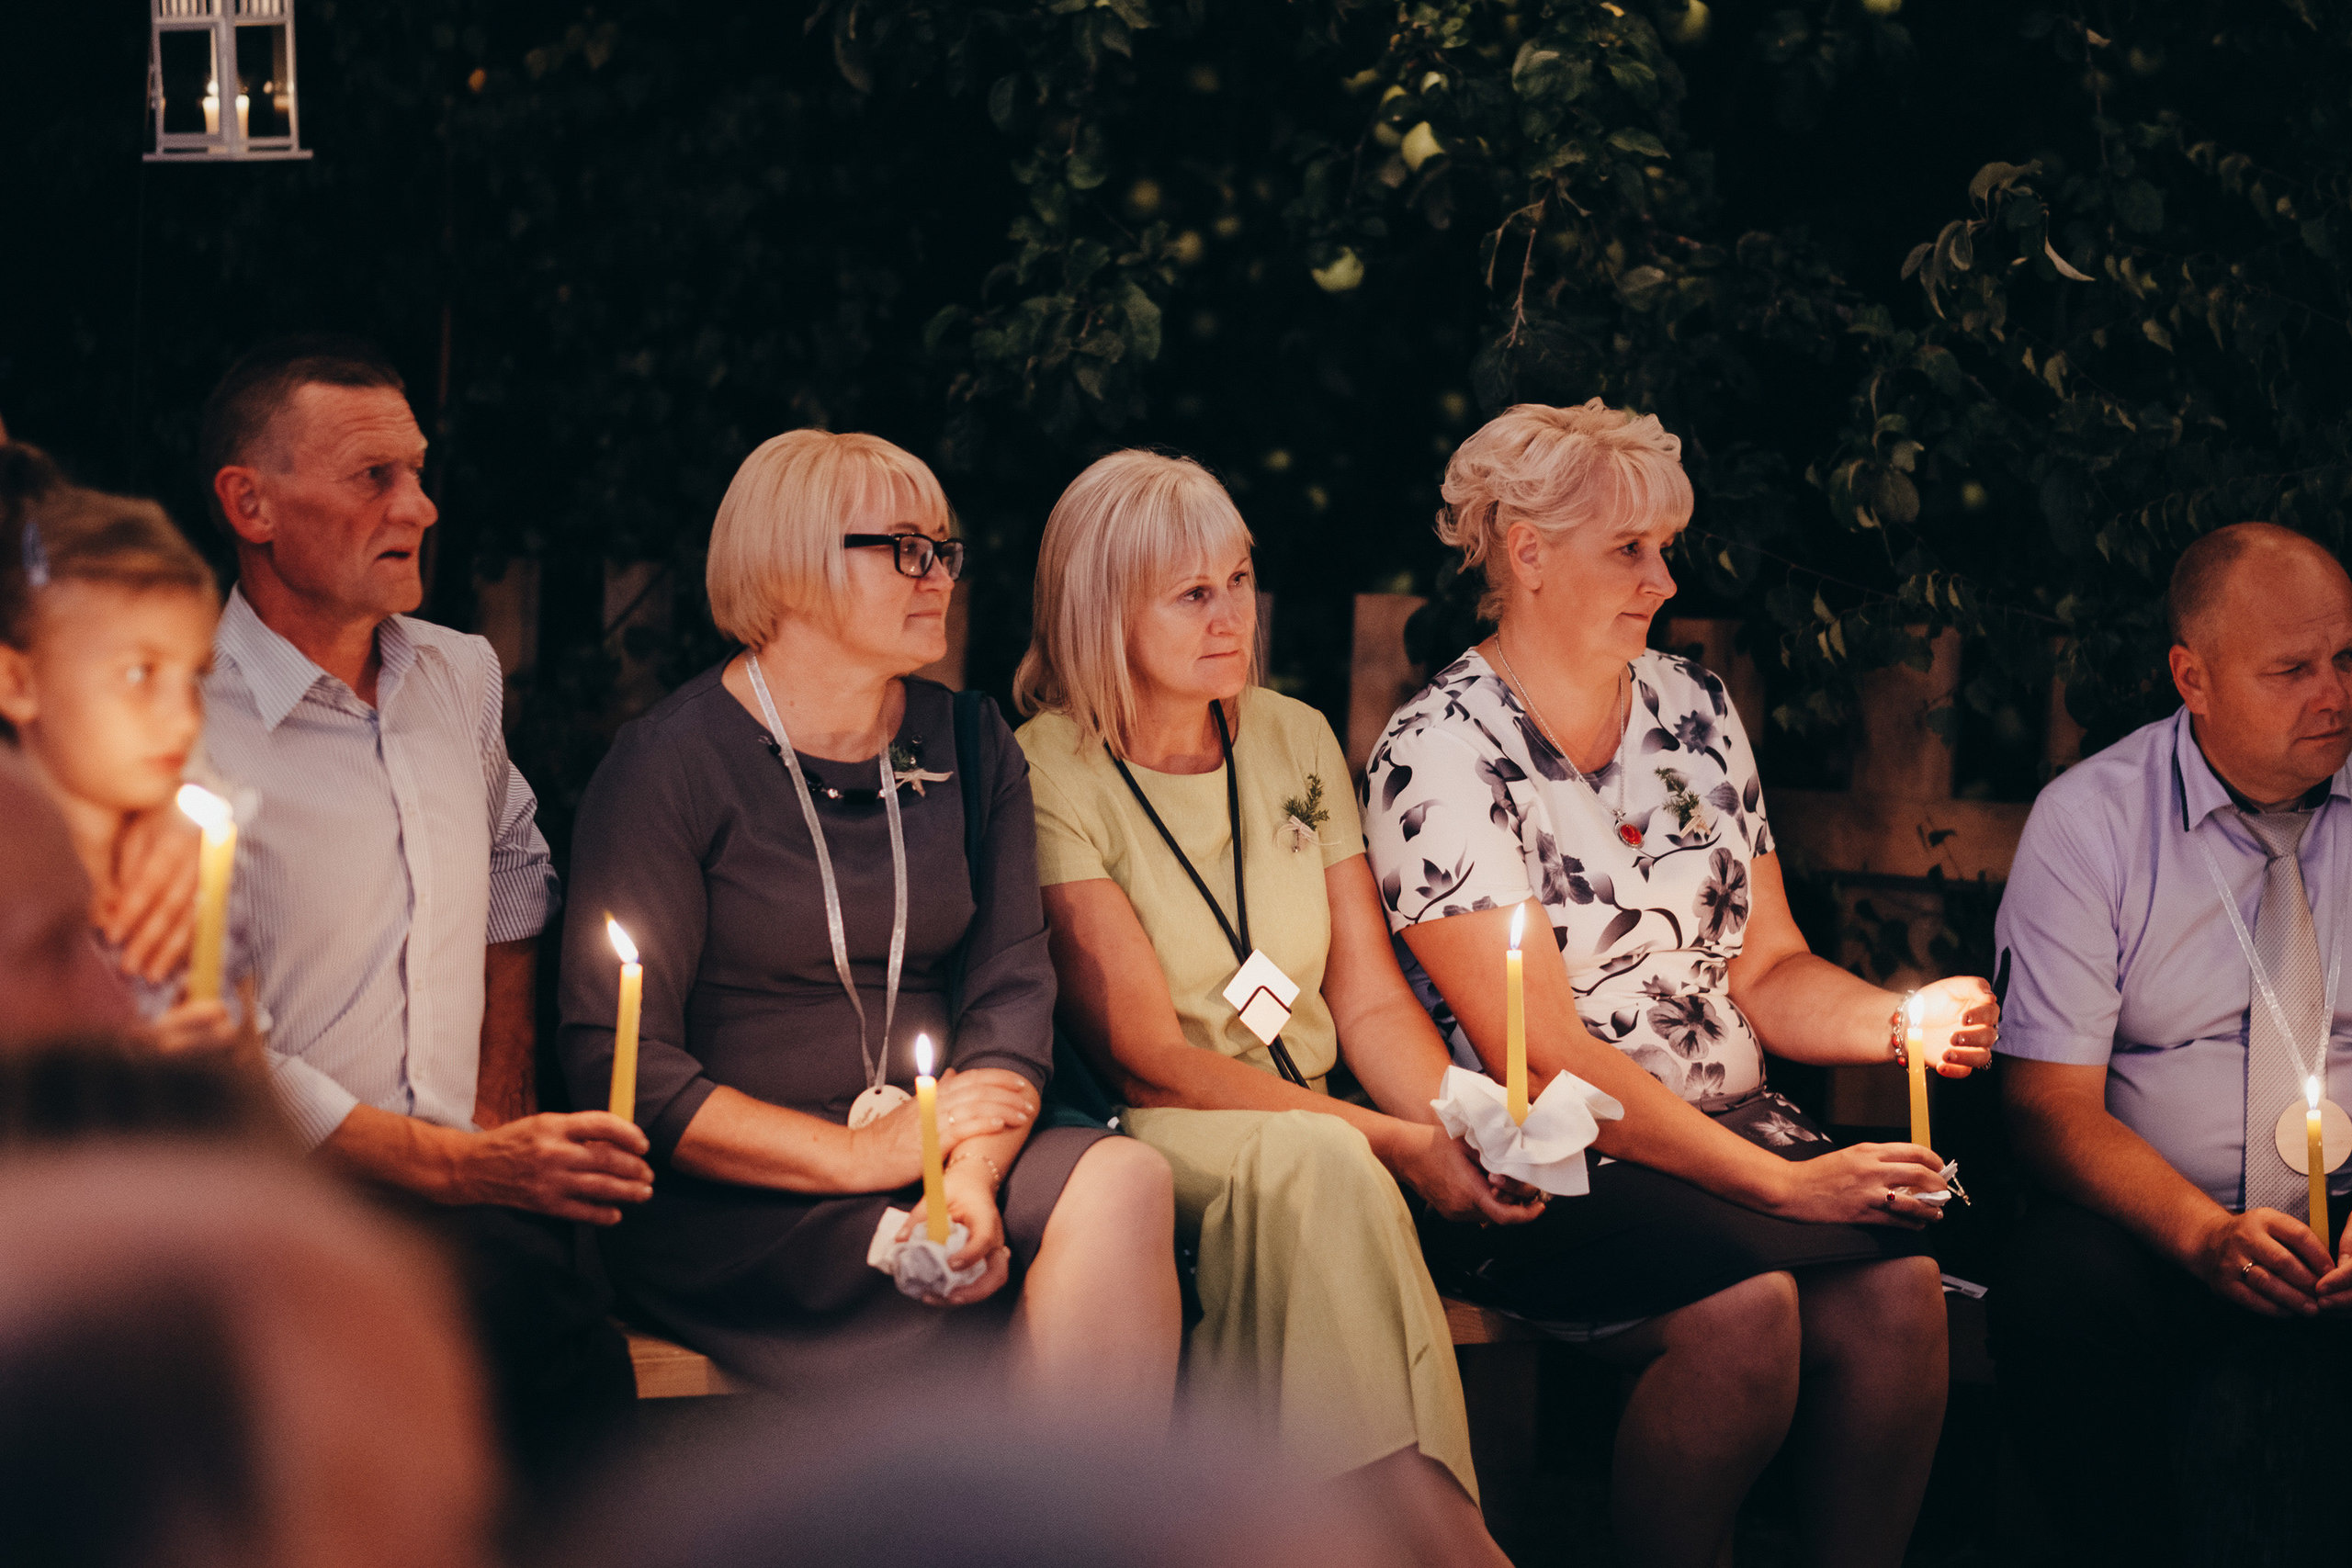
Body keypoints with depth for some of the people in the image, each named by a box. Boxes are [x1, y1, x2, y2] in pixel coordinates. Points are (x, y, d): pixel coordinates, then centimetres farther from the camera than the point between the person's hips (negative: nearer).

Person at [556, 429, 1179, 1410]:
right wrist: (861, 1155, -17)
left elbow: (1012, 987, 4)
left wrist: (972, 1174, -18)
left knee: (1122, 1180, -28)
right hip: (725, 1203, -5)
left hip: (929, 1153, 5)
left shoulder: (972, 749, 13)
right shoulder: (671, 765, -4)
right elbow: (615, 1063, -9)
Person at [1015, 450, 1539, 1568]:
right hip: (1146, 1141, -4)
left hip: (1310, 1141, 4)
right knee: (1317, 1162, -36)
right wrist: (1396, 1146, -20)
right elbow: (1145, 1057, -13)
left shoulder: (1296, 742, 12)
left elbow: (1371, 1003, 11)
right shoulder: (1052, 776, -7)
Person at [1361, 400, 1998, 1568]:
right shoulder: (1439, 754, -8)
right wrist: (1779, 1185, -20)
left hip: (1731, 1120, 6)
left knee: (1899, 1288, -24)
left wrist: (1900, 1020, -7)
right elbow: (1544, 1057, -14)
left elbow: (1764, 969, 15)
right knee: (1745, 1309, -32)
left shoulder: (1690, 707, 13)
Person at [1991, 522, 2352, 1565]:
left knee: (2244, 1408, -35)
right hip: (2160, 1228, 1)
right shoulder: (2088, 821, 2)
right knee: (2052, 1284, -34)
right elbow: (2053, 1105, -3)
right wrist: (2206, 1234, -22)